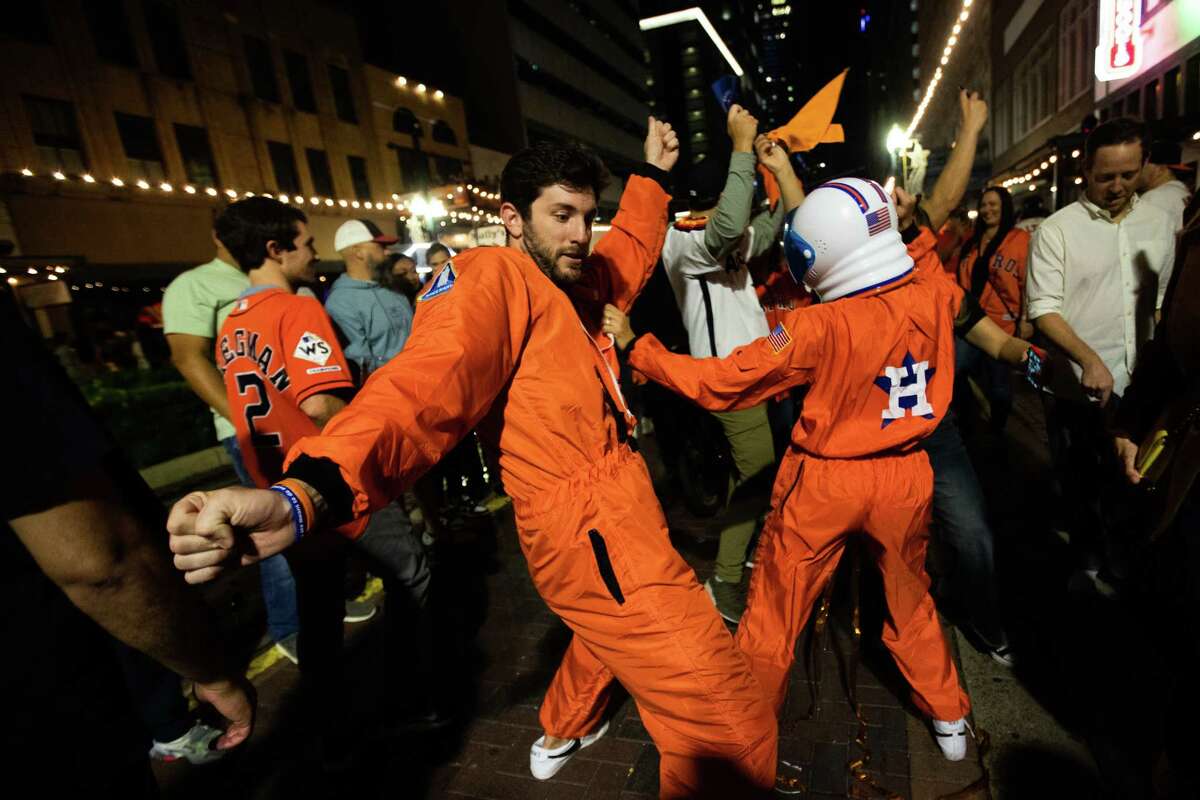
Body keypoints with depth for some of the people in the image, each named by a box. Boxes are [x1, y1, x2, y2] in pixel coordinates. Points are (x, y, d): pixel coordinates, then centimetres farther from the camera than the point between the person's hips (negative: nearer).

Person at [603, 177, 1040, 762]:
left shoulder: (821, 326, -22)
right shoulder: (932, 292, -7)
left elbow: (722, 384, -21)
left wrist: (634, 346, -15)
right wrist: (910, 228, 23)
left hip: (824, 483, -4)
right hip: (905, 478, 5)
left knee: (774, 612, 14)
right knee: (911, 601, 28)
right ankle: (949, 719, 47)